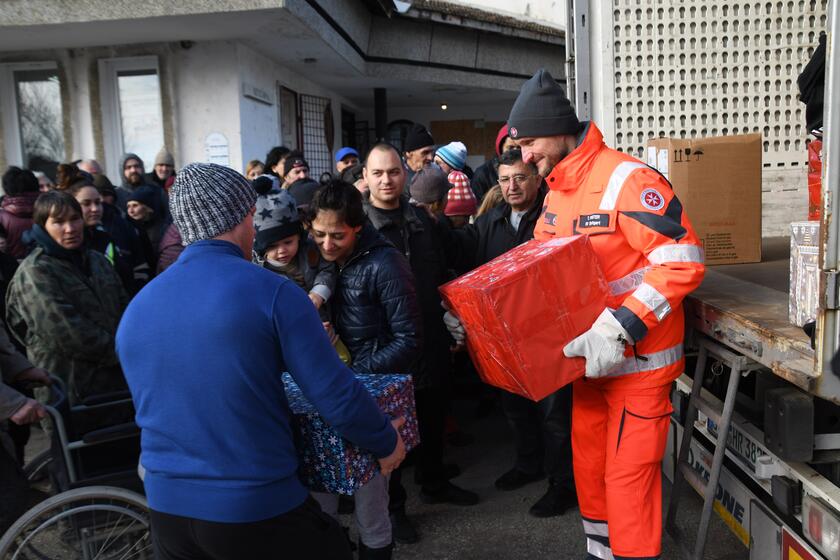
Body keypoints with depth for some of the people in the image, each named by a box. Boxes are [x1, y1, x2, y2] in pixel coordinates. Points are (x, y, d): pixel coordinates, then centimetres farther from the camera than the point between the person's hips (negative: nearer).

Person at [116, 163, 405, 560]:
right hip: (256, 507, -5)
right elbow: (335, 395, -16)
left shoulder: (135, 308, 2)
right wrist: (386, 442, 2)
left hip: (166, 506, 6)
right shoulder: (271, 291, -16)